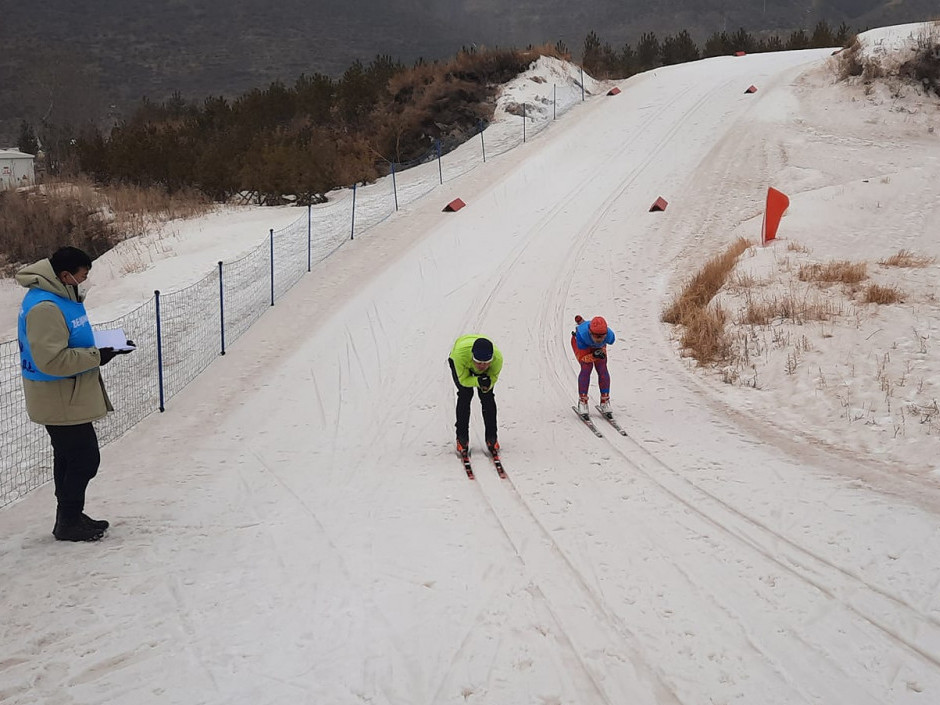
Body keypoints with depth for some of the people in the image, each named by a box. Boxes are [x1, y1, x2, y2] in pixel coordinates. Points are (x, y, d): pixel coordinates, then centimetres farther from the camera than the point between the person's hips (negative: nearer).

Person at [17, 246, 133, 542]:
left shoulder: (60, 297, 7)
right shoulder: (44, 307, -25)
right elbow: (52, 360, -30)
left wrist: (104, 343, 6)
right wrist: (96, 356, -23)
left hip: (68, 397, 10)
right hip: (62, 401, -10)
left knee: (69, 458, 18)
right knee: (84, 459, -3)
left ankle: (70, 517, 31)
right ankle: (68, 523, 10)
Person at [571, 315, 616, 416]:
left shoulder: (610, 336, -38)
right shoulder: (581, 335, -46)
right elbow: (582, 358, -35)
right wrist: (594, 355, -50)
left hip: (598, 347, 2)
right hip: (581, 343, -2)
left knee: (602, 369, -10)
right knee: (586, 367, -19)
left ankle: (605, 401, 4)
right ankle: (582, 401, -9)